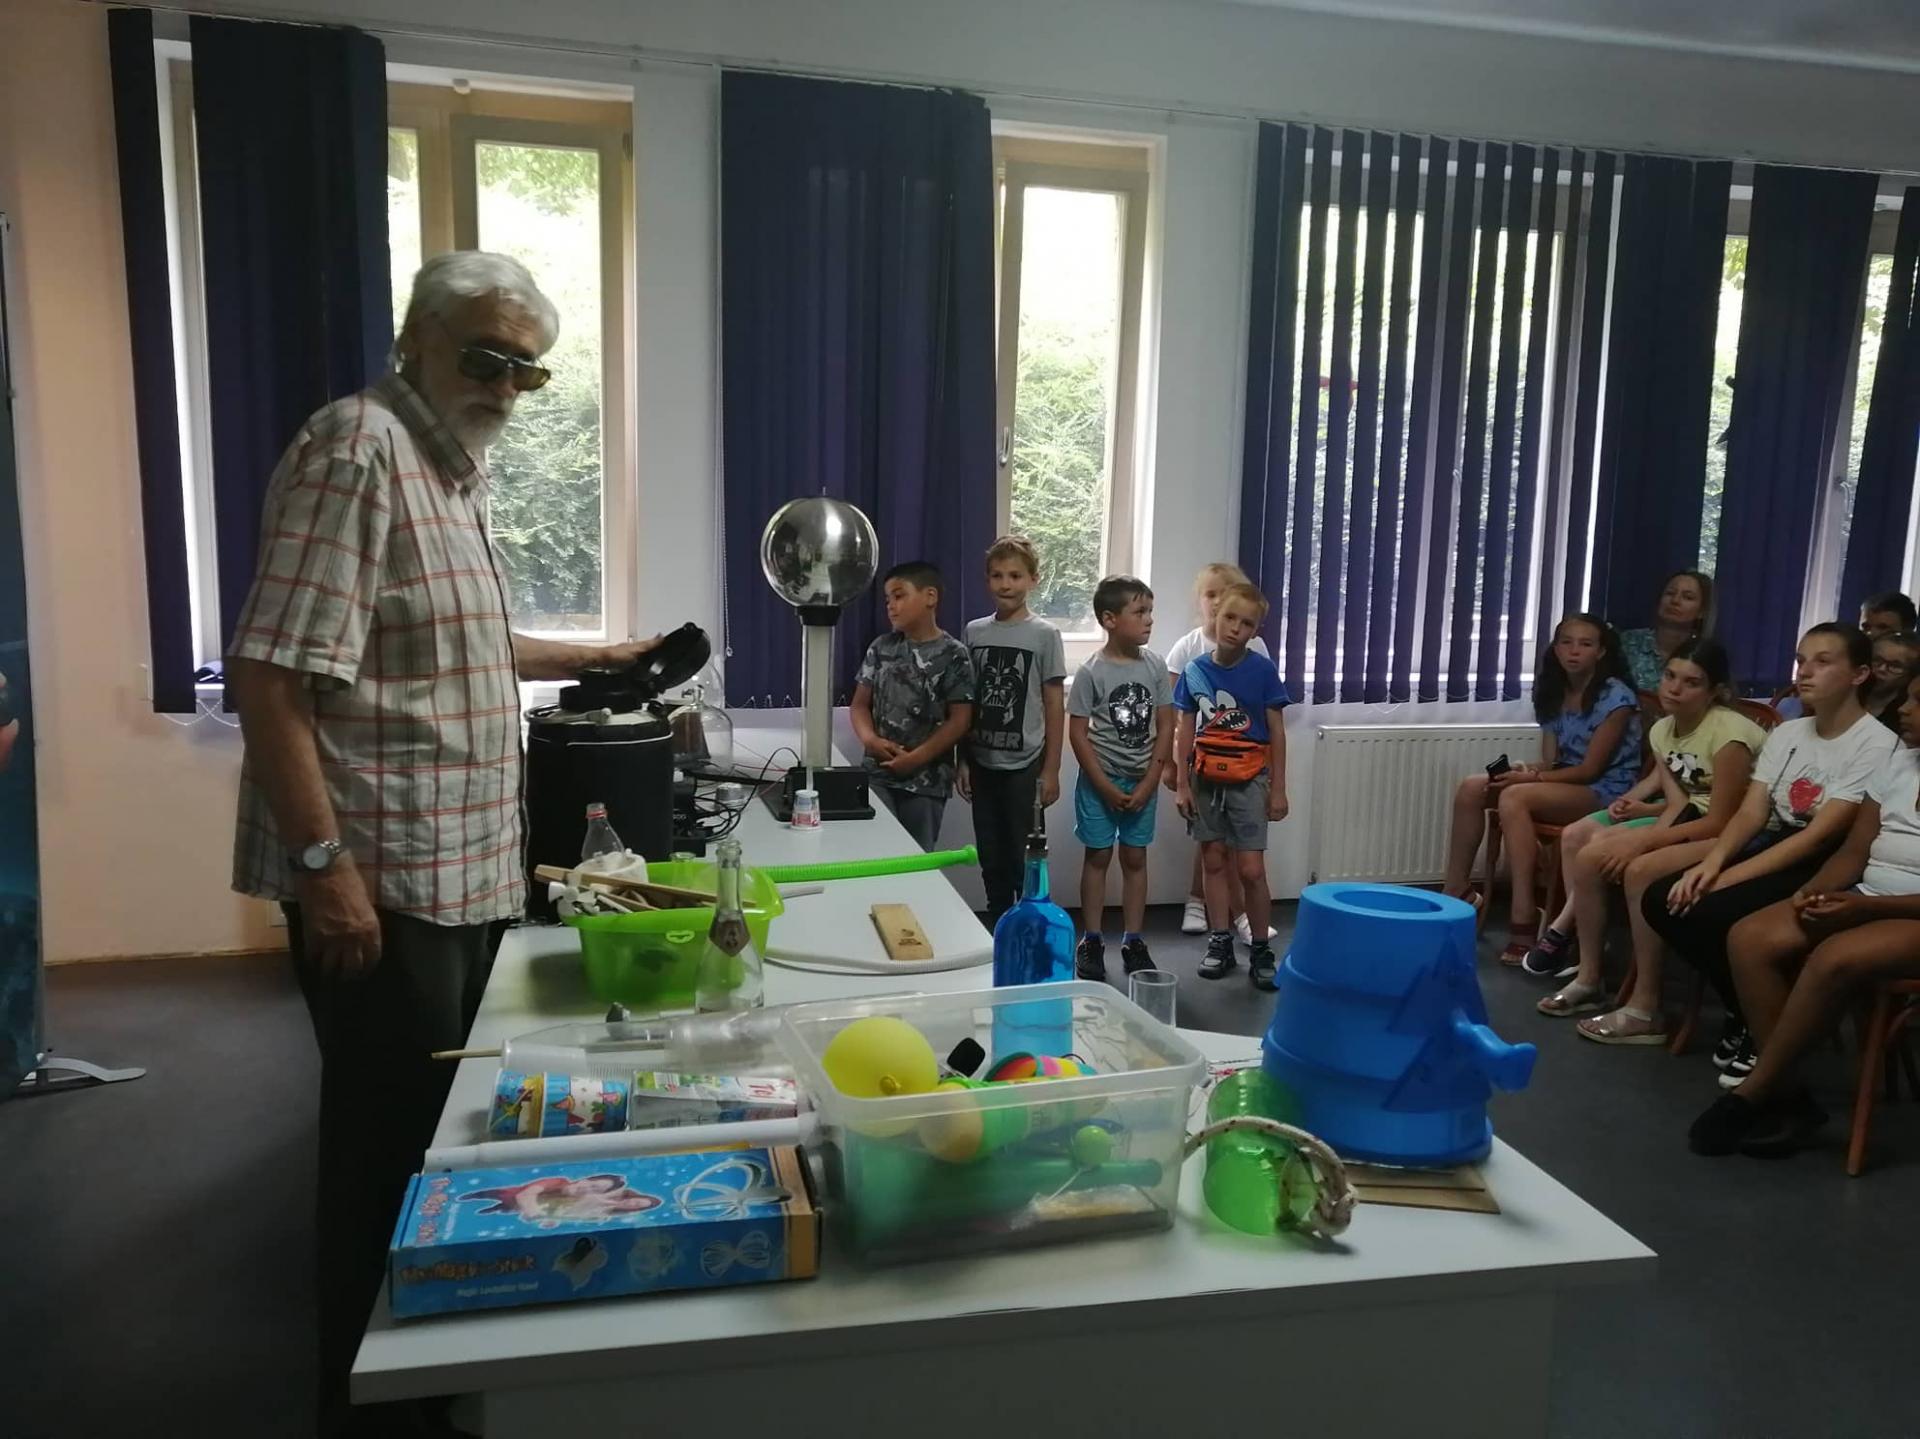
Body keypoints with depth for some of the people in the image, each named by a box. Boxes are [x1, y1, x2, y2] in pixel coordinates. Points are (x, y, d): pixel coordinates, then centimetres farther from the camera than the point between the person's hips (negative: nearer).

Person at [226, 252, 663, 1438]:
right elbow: (271, 673, -23)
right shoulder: (357, 450, -16)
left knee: (445, 1124, 19)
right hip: (378, 879, -10)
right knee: (389, 1143, 3)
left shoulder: (454, 467, 14)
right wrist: (324, 863, -25)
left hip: (463, 869, 10)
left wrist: (579, 660, 21)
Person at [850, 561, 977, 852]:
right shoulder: (881, 648, 7)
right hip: (879, 775, 3)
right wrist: (870, 739, -11)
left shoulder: (953, 655, -5)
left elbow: (960, 720, -9)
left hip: (926, 780, -3)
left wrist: (915, 758, -15)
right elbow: (860, 703, 10)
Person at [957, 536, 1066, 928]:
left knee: (1024, 860, 2)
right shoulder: (974, 631, 5)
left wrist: (1051, 770, -6)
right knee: (991, 860, 12)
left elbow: (1055, 706, -4)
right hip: (983, 763, 4)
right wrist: (962, 760, 5)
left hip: (1025, 765, -4)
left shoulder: (1044, 635, -5)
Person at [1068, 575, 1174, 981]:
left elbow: (1165, 728, 0)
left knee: (1135, 858, 9)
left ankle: (1133, 942, 18)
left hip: (1141, 781, 3)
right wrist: (1106, 787, -12)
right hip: (1099, 780, -3)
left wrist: (1148, 784, -6)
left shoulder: (1156, 666, -2)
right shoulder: (1091, 671, -12)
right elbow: (1077, 733, -10)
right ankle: (1091, 941, 15)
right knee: (1098, 856, 5)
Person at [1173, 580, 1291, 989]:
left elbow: (1277, 732, -3)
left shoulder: (1262, 670, -7)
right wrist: (1182, 784, 2)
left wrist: (1278, 788, -4)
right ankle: (1220, 942, 21)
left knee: (1252, 870, -3)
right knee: (1213, 862, 10)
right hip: (1206, 779, 3)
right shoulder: (1194, 670, -1)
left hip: (1248, 781, -3)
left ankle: (1261, 950, 11)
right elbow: (1185, 732, 5)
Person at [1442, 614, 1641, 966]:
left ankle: (1524, 916, -35)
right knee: (1472, 788, -14)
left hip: (1606, 793, -7)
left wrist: (1531, 778, -22)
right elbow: (1550, 762, 6)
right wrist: (1529, 771, -17)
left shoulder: (1616, 697, -12)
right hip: (1564, 783, 7)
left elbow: (1590, 768, -16)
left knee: (1515, 797, -33)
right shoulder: (1554, 694, 9)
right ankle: (1455, 892, -10)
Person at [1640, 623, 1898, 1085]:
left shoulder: (1876, 744, -12)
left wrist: (1730, 877, -24)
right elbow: (1751, 813, 4)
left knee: (1709, 912, -30)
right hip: (1773, 851, 8)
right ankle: (1746, 1014, 3)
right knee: (1663, 900, -14)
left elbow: (1819, 835, -19)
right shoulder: (1786, 733, 12)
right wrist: (1711, 861, -16)